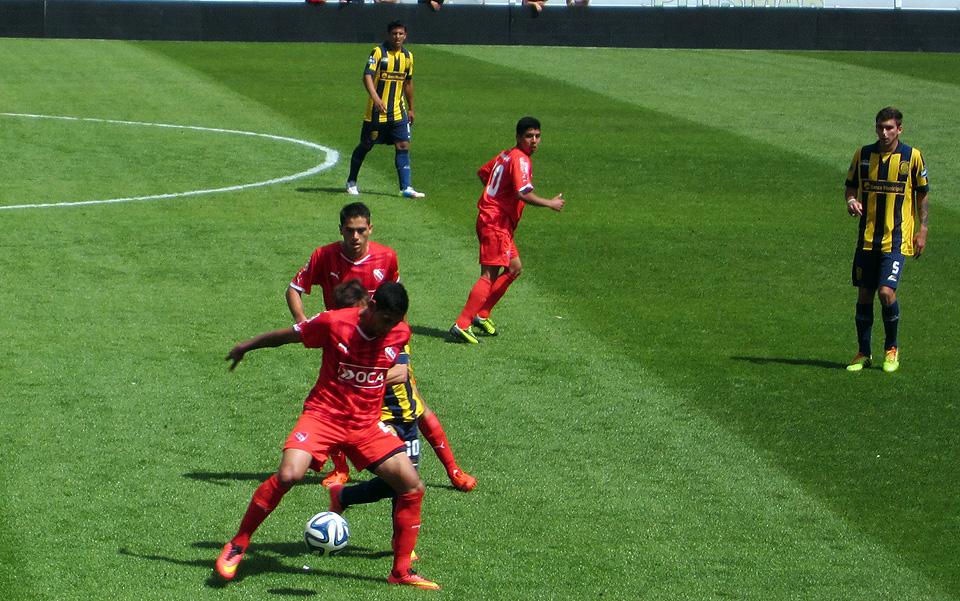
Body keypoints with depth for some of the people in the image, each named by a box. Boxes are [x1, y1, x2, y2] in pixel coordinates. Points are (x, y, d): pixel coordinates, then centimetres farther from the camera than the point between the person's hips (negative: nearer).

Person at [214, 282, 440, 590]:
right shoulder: (334, 323, -15)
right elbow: (287, 335, 1)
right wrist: (245, 346, 13)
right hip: (323, 414, -4)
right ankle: (237, 545, -8)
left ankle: (401, 571, 8)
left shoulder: (400, 333, -2)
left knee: (413, 487, -6)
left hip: (366, 424, 4)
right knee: (289, 474, -27)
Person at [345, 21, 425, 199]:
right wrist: (376, 98, -34)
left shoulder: (408, 56, 9)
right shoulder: (378, 52, -10)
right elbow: (367, 76, -20)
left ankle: (406, 188, -6)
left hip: (398, 111, 4)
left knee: (403, 146, -6)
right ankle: (351, 182, 23)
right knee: (365, 146, 6)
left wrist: (411, 108, 22)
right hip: (376, 111, -4)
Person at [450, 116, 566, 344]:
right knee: (489, 276, -11)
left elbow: (482, 172, 27)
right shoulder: (521, 160, -15)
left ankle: (482, 314, 18)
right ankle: (462, 325, -15)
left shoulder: (505, 155, 13)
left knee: (514, 268, 17)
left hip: (494, 221, 10)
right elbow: (523, 193, -27)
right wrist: (550, 203, -15)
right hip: (496, 223, -10)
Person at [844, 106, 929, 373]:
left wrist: (922, 230, -2)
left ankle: (891, 348, 6)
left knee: (886, 292, -15)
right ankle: (864, 354, 17)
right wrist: (851, 201, -8)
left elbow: (922, 194, 5)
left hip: (897, 239, -3)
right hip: (867, 238, 3)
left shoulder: (912, 156, -2)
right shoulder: (863, 154, 4)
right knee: (864, 295, 5)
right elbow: (851, 186, 15)